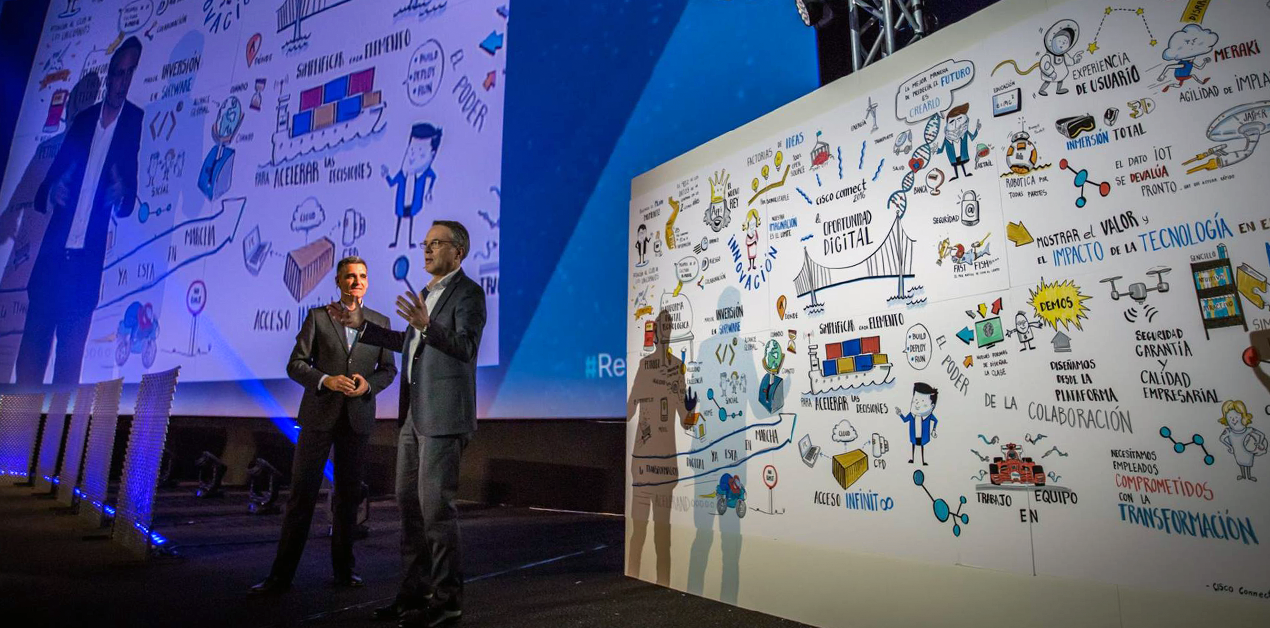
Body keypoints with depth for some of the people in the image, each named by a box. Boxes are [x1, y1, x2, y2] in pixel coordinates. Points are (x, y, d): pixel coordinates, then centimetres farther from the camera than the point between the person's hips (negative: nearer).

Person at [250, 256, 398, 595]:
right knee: (302, 494, 2)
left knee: (349, 496, 10)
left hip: (357, 418, 2)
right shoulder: (318, 316, 3)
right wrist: (325, 380, -18)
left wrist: (369, 384, -11)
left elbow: (388, 369, 9)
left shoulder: (380, 322, 8)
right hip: (319, 415, -1)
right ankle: (281, 574, 12)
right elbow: (295, 364, -1)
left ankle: (343, 568, 23)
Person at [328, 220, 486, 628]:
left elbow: (466, 345, -20)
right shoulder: (427, 293, 18)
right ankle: (414, 591, 27)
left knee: (436, 506, -5)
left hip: (443, 415, -9)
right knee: (409, 503, 14)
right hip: (414, 415, 9)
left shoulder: (467, 292, -8)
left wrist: (427, 325, -35)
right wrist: (361, 325, 25)